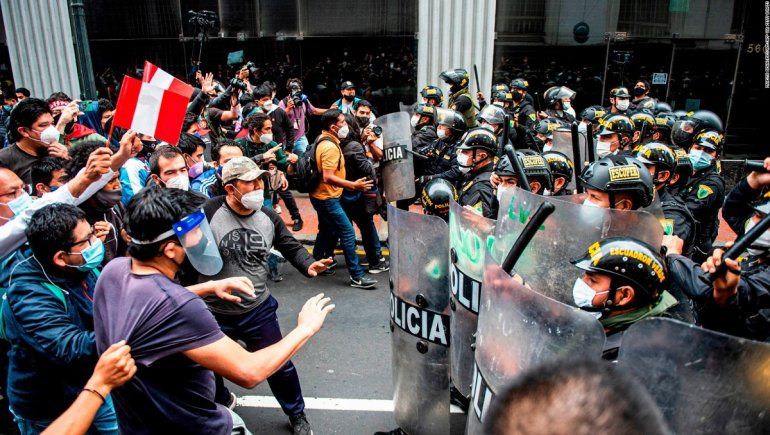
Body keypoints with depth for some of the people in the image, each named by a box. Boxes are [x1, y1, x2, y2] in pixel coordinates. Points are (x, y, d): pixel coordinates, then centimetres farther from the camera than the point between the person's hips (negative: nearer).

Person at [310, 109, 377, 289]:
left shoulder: (323, 140, 8)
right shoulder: (330, 147, -24)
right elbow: (328, 178, -31)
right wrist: (354, 185, -32)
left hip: (322, 196, 11)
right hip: (327, 198, -11)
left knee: (326, 231, 23)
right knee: (348, 232, -9)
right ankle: (356, 276, -6)